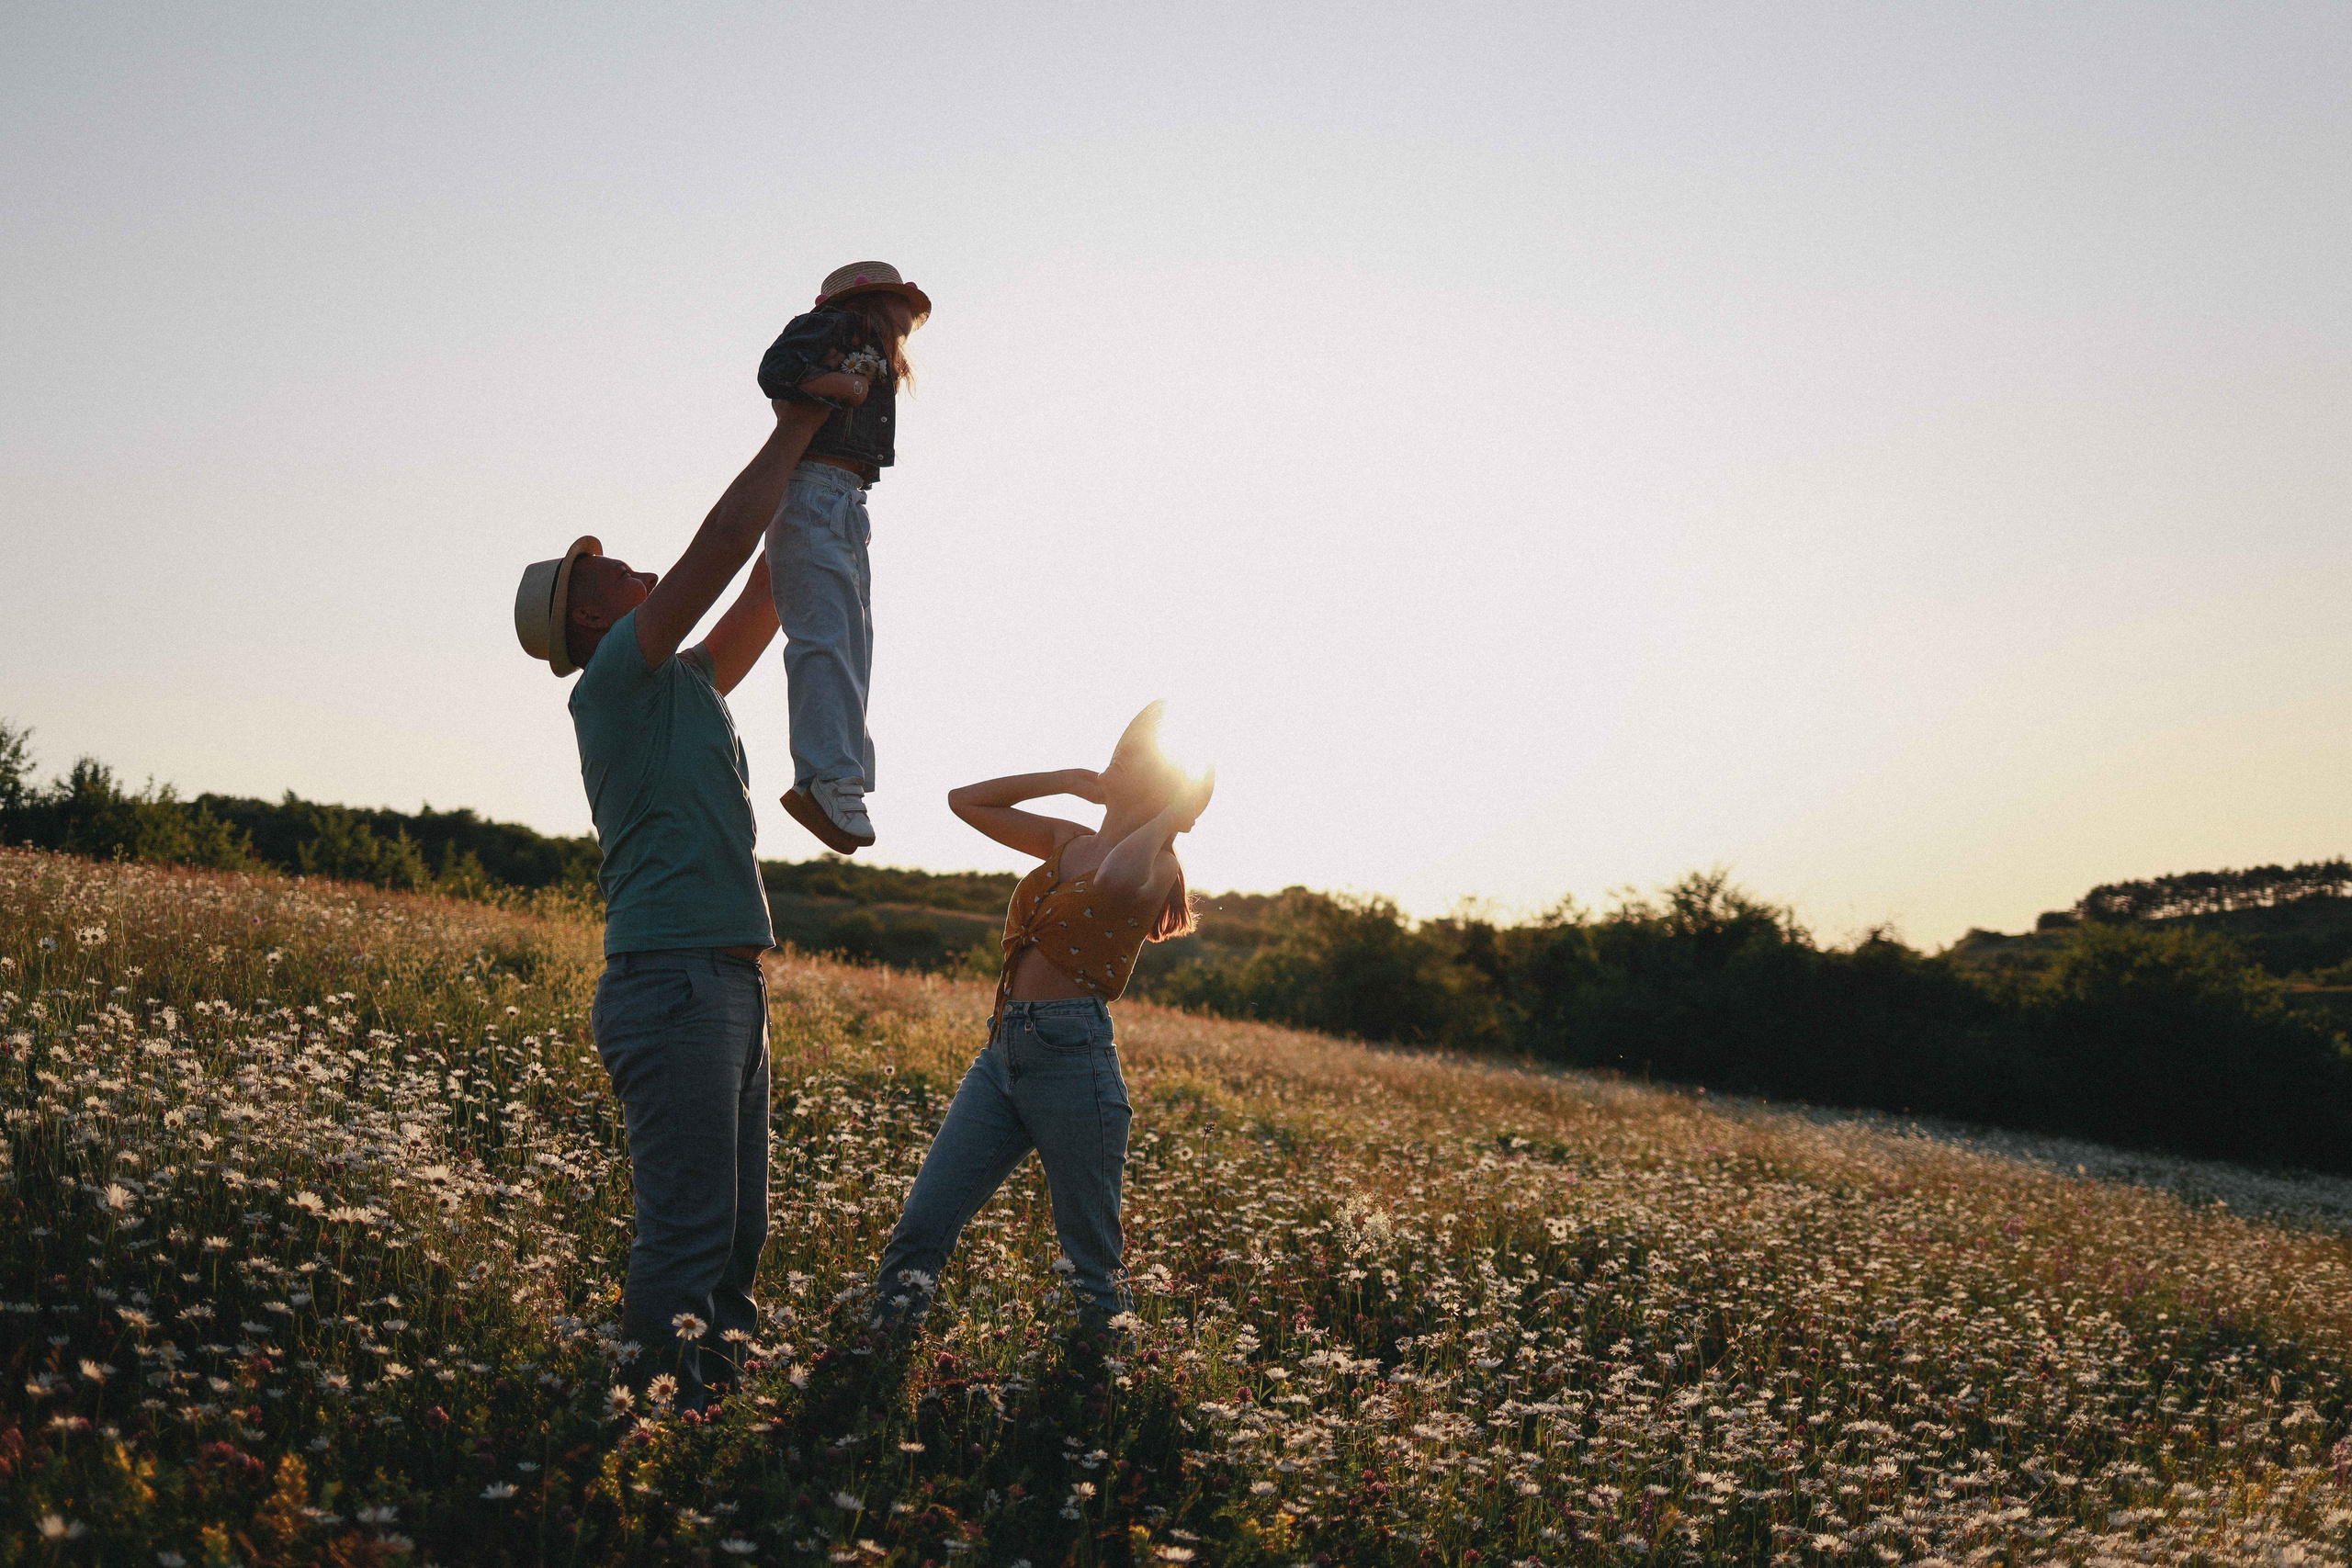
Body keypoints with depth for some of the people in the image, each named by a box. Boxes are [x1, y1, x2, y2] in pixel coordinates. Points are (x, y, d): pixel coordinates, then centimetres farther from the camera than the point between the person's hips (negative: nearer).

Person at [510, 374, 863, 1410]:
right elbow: (724, 541, -10)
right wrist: (796, 425, -1)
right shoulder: (617, 681, -3)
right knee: (686, 1233, -12)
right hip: (671, 984, -9)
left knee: (736, 1235, 9)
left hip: (727, 987, 9)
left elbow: (765, 595, 30)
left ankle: (706, 1407, 14)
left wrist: (812, 473, 28)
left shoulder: (687, 683, 22)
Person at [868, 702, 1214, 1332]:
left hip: (1072, 1058, -6)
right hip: (1002, 1054, 6)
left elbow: (1114, 883, -31)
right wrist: (1069, 779, 16)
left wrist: (1171, 814, -13)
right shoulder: (1068, 841, 16)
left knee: (1094, 1266, 7)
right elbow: (965, 800, 24)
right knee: (918, 1234, 0)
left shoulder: (1155, 864, -4)